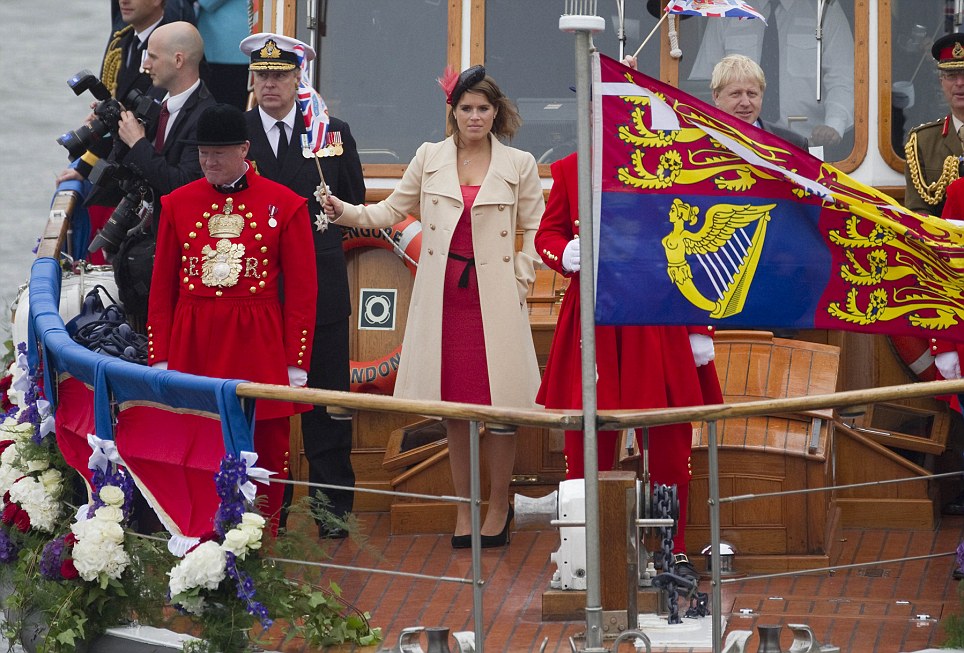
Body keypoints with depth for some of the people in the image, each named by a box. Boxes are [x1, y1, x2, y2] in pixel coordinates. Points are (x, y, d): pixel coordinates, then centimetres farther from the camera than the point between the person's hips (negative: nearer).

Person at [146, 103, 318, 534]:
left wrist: (296, 365, -3)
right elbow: (162, 289, 10)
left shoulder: (284, 205, 1)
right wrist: (160, 360, 4)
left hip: (259, 349, -1)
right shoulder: (178, 204, 7)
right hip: (192, 350, 1)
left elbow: (302, 290, 2)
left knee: (266, 458, 1)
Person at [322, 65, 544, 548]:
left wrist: (519, 281, -3)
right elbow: (392, 210, 10)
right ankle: (463, 507, 14)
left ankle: (498, 507, 9)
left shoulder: (519, 165, 3)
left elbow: (535, 231, 7)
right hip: (443, 293, 2)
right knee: (452, 402, 5)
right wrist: (345, 212, -5)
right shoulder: (430, 158, 8)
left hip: (494, 296, -2)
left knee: (499, 401, -4)